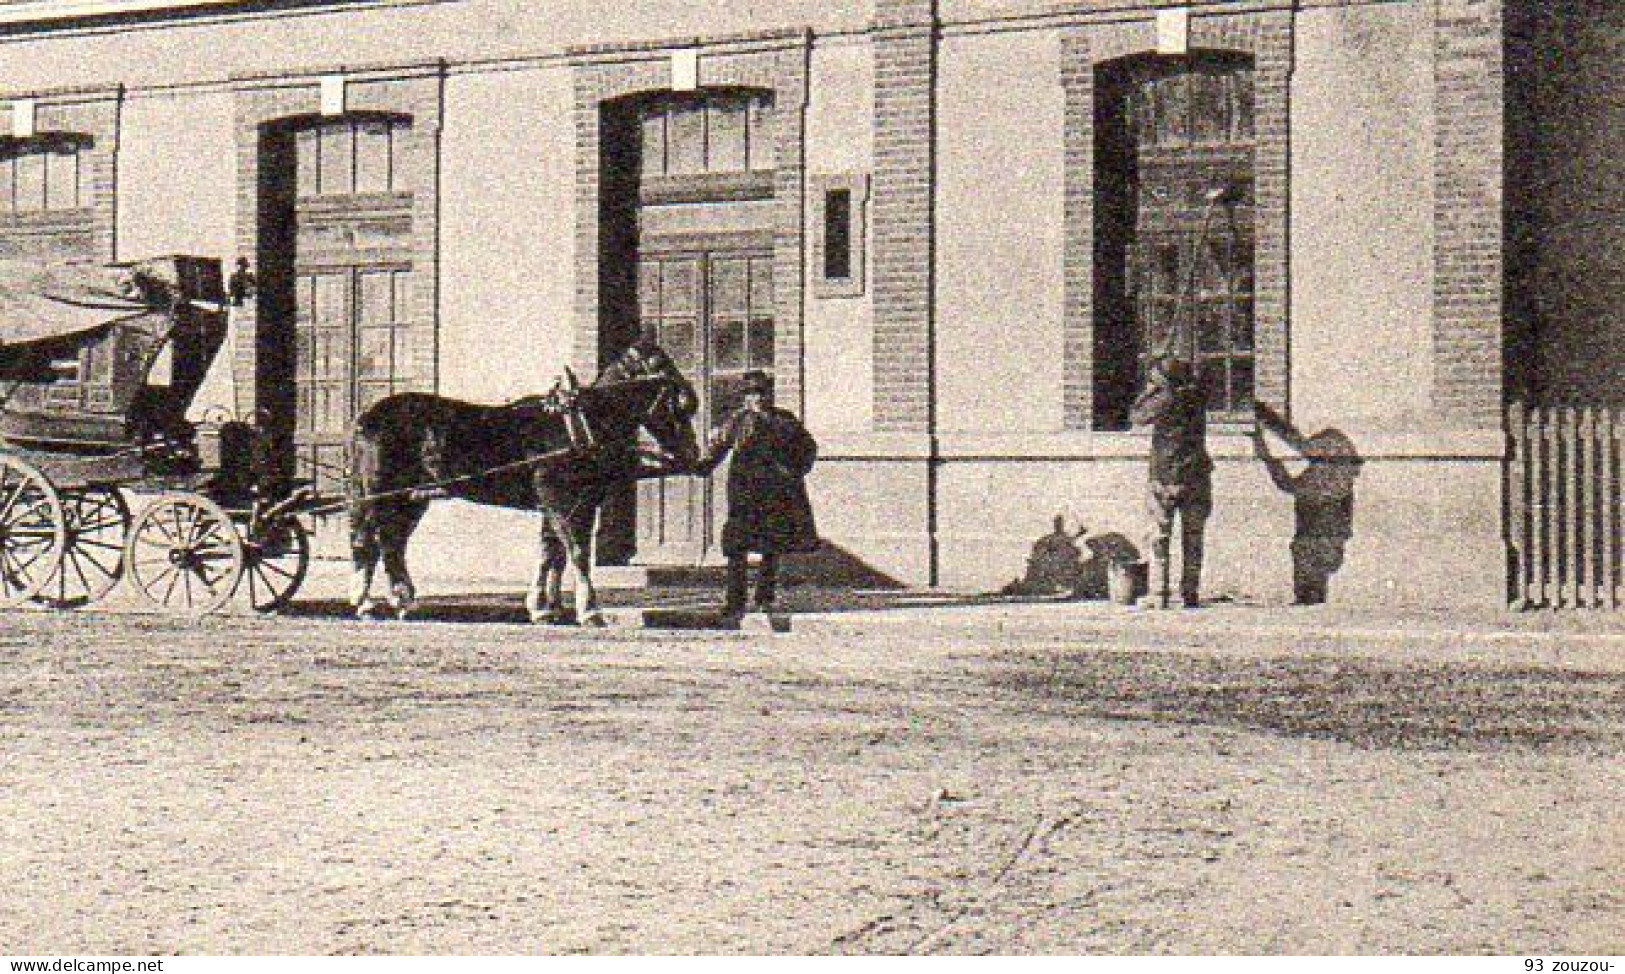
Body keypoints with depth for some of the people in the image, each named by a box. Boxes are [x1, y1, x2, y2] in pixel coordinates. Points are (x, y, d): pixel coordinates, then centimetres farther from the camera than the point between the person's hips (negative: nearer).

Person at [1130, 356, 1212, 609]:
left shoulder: (1163, 400, -10)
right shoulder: (1197, 396, 1)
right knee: (1192, 541, 9)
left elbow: (1136, 416, 6)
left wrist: (1149, 390, 15)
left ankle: (1159, 597, -3)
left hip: (1165, 480, -3)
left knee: (1160, 540, 3)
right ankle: (1190, 595, 6)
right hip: (1195, 480, 3)